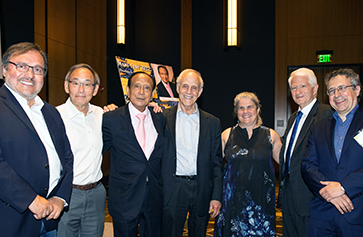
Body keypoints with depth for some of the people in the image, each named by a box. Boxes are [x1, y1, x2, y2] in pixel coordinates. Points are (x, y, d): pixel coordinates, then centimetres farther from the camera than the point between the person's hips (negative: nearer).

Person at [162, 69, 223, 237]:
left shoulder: (212, 122, 5)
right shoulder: (164, 118, 0)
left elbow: (216, 163, 5)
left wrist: (216, 196, 1)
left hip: (202, 190, 2)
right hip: (173, 189, -2)